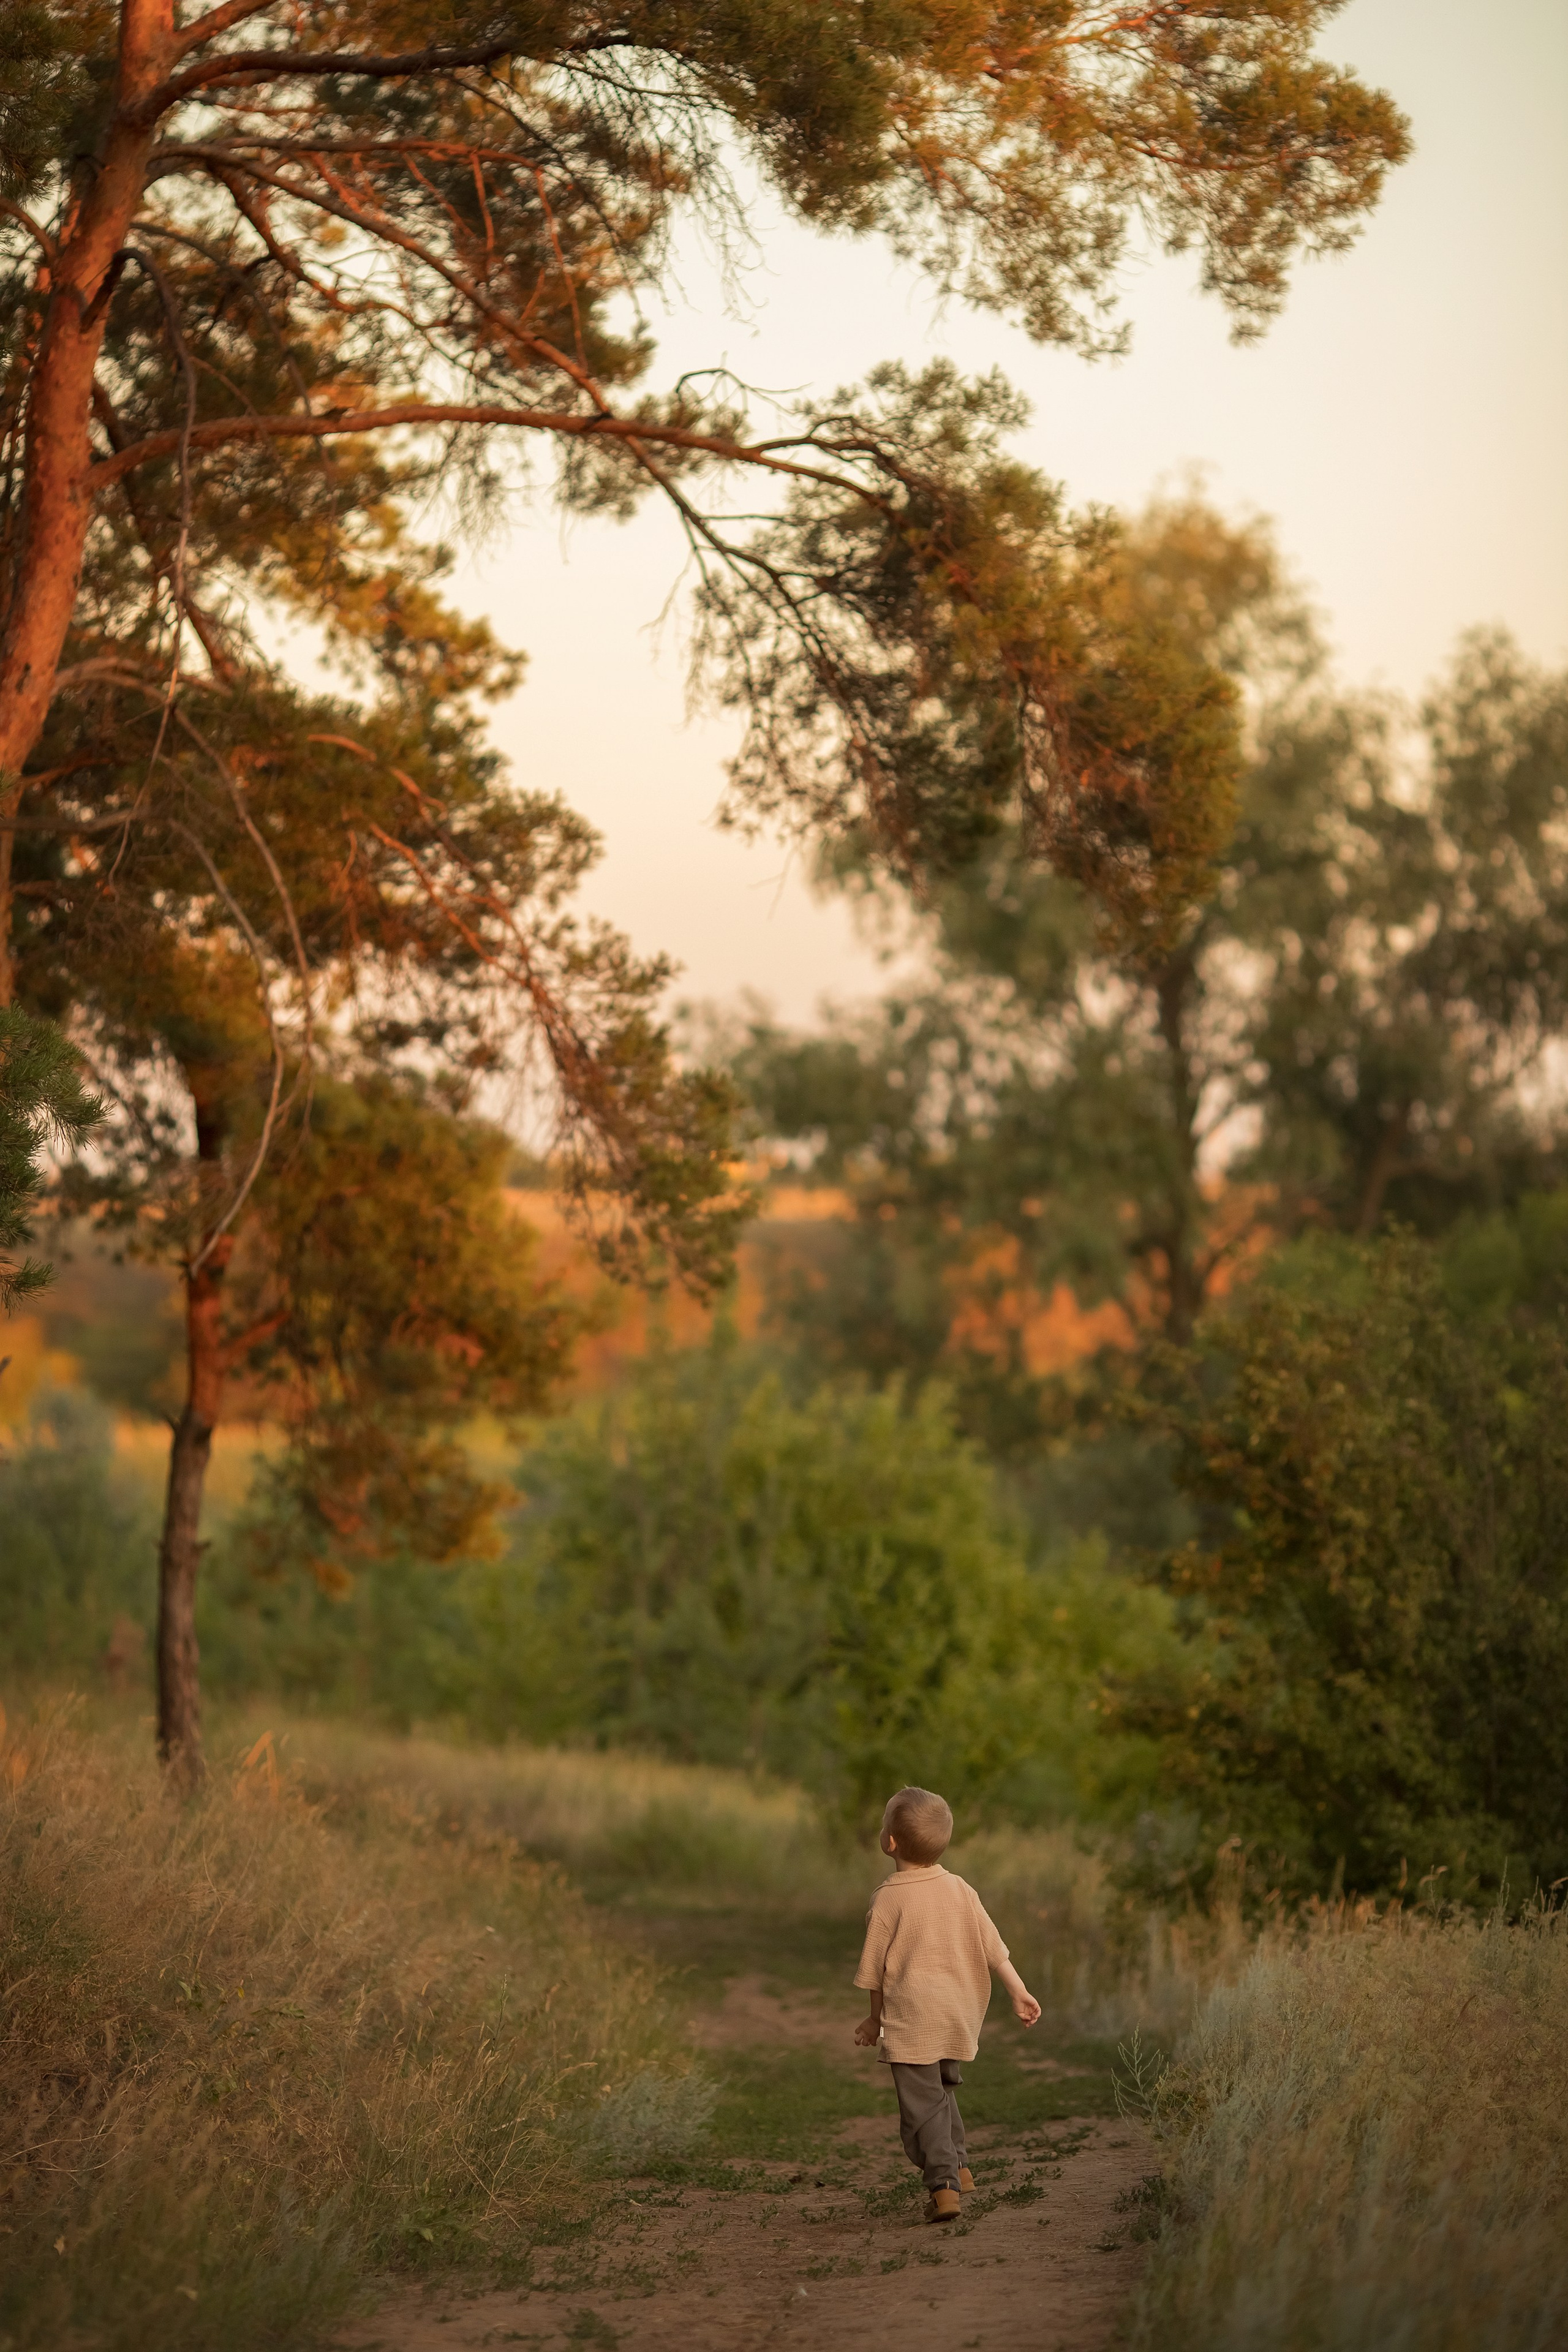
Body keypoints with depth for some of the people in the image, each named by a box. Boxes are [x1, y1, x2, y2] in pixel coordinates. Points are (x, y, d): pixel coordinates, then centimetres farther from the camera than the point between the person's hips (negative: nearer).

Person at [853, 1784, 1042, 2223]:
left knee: (922, 2104, -4)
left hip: (911, 2020, -6)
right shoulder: (960, 1890, 5)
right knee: (942, 2091, 26)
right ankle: (958, 2166, 31)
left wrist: (876, 2019, 9)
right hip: (960, 2016, 6)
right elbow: (993, 1948, 7)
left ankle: (944, 2184, -13)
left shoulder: (888, 1899, -9)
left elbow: (876, 1970, -3)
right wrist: (1018, 1992, 15)